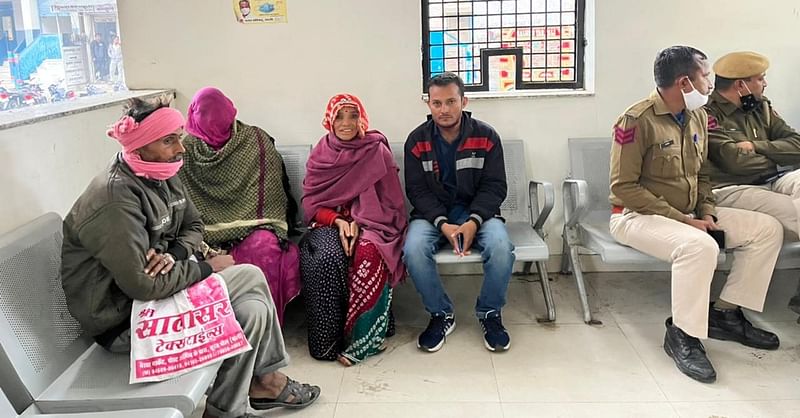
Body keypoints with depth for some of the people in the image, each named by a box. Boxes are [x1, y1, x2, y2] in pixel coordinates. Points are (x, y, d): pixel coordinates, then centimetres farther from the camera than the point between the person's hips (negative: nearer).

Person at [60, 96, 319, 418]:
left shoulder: (164, 175, 1)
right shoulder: (115, 197, -27)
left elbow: (193, 226, 13)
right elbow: (143, 285, -31)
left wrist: (175, 254, -11)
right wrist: (207, 268, -16)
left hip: (161, 288, 8)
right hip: (123, 318, -8)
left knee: (255, 309, -4)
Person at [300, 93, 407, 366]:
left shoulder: (378, 152, 3)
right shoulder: (320, 154, 10)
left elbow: (388, 203, 0)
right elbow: (311, 204, 6)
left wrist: (358, 223, -17)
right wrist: (338, 221, -14)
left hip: (369, 224, -1)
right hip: (329, 224, 2)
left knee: (369, 252, -37)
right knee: (326, 257, -34)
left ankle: (360, 338, -26)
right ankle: (328, 341, -24)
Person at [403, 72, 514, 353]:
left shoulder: (486, 136, -2)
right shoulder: (417, 140, -1)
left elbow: (494, 187, -3)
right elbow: (417, 190, -4)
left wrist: (473, 222, -21)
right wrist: (442, 224, -21)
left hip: (476, 211, 0)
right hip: (432, 213, 1)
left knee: (501, 247, -30)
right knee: (414, 250, -30)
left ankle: (490, 313, -4)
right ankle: (441, 315, -6)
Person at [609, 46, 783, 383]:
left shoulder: (697, 117, 8)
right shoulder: (637, 120, -17)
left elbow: (700, 174, 18)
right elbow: (624, 187, -19)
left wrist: (707, 211, -2)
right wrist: (683, 220, -20)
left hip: (688, 215, 9)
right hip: (637, 216, -8)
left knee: (768, 229, 0)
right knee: (699, 246, -36)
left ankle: (725, 313, 5)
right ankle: (683, 336, -17)